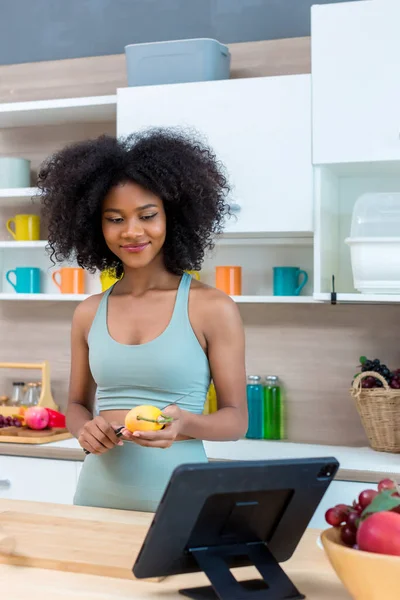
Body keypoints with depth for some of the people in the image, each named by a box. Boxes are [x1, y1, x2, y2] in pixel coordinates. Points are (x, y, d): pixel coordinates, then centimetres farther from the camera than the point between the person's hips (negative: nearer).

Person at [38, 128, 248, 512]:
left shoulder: (213, 308, -7)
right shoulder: (88, 314, 5)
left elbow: (236, 418, -3)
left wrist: (184, 424, -23)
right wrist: (85, 429, -8)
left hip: (177, 499, -3)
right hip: (97, 497, 4)